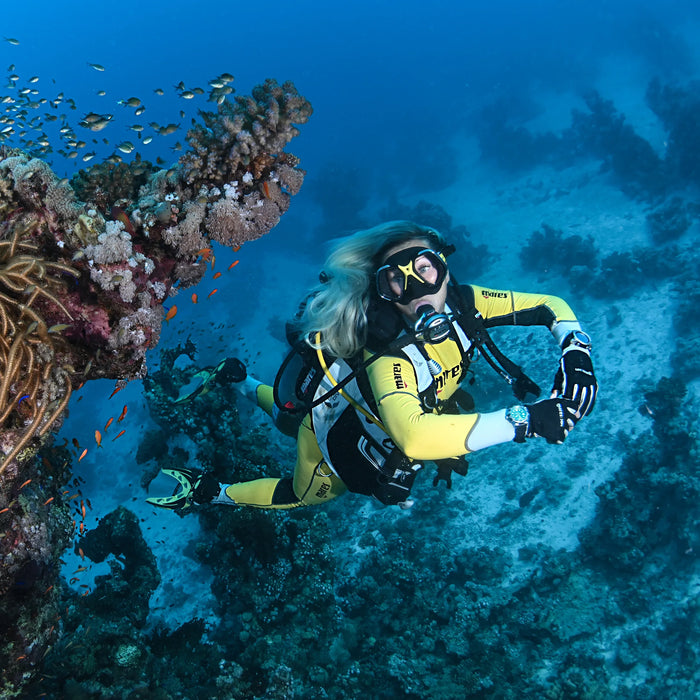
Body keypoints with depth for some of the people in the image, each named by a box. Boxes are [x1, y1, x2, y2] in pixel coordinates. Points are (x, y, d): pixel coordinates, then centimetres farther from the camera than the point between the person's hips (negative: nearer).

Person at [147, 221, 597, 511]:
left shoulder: (464, 304, -28)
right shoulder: (392, 362, -48)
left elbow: (552, 306, -15)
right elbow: (414, 437, -66)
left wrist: (575, 350, -37)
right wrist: (528, 420, -65)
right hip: (339, 436, -6)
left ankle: (243, 383, 56)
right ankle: (207, 492, 38)